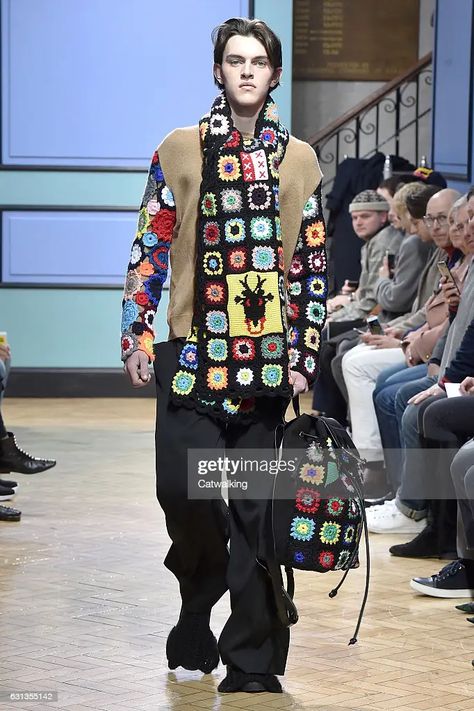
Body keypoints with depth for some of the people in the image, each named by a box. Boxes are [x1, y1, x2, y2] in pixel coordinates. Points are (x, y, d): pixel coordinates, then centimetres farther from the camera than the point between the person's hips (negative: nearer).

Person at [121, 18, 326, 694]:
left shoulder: (299, 160, 10)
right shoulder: (181, 151, 6)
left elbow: (313, 264, 10)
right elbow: (149, 249, 6)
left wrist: (304, 355, 3)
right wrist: (137, 336, 0)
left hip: (268, 359, 1)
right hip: (192, 354, -1)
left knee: (256, 508, 1)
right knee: (184, 489, -10)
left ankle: (251, 657, 8)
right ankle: (199, 600, 20)